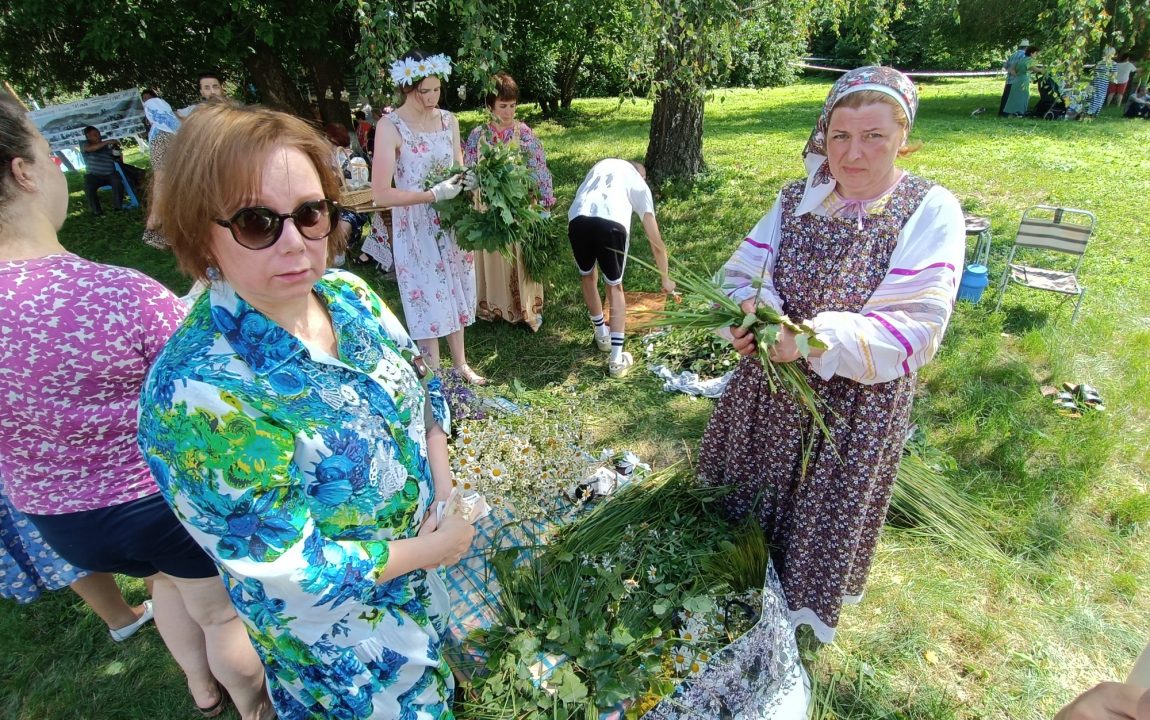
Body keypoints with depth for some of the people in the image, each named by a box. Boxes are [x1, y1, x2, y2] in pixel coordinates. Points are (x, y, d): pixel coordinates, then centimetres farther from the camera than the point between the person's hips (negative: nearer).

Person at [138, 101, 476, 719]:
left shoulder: (348, 293, -13)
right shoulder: (195, 395, -33)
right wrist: (424, 551, -18)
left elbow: (422, 386, 1)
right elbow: (286, 571, -27)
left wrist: (443, 480, -11)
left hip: (435, 537, 6)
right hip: (341, 631, -6)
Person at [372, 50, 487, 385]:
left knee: (456, 293, 15)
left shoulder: (449, 120, 2)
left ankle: (461, 364, 33)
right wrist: (435, 194, -24)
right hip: (416, 228, -5)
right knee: (429, 300, 3)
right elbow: (381, 194, -20)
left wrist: (467, 184, -8)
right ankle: (434, 378, 18)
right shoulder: (390, 126, -15)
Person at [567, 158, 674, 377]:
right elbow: (656, 243, 28)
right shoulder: (640, 184, 29)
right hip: (612, 224, -2)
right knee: (615, 286, 17)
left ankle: (602, 334, 45)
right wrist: (665, 279, 39)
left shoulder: (602, 165, 38)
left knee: (588, 277, 27)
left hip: (578, 220, 2)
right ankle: (617, 359, 15)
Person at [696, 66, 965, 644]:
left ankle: (805, 607, 49)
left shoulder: (930, 212, -14)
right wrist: (752, 307, -27)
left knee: (826, 513, 17)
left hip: (859, 403, -3)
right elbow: (743, 268, -3)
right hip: (769, 386, 4)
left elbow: (915, 329, -23)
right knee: (753, 492, 21)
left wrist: (813, 340, -35)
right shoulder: (797, 199, -2)